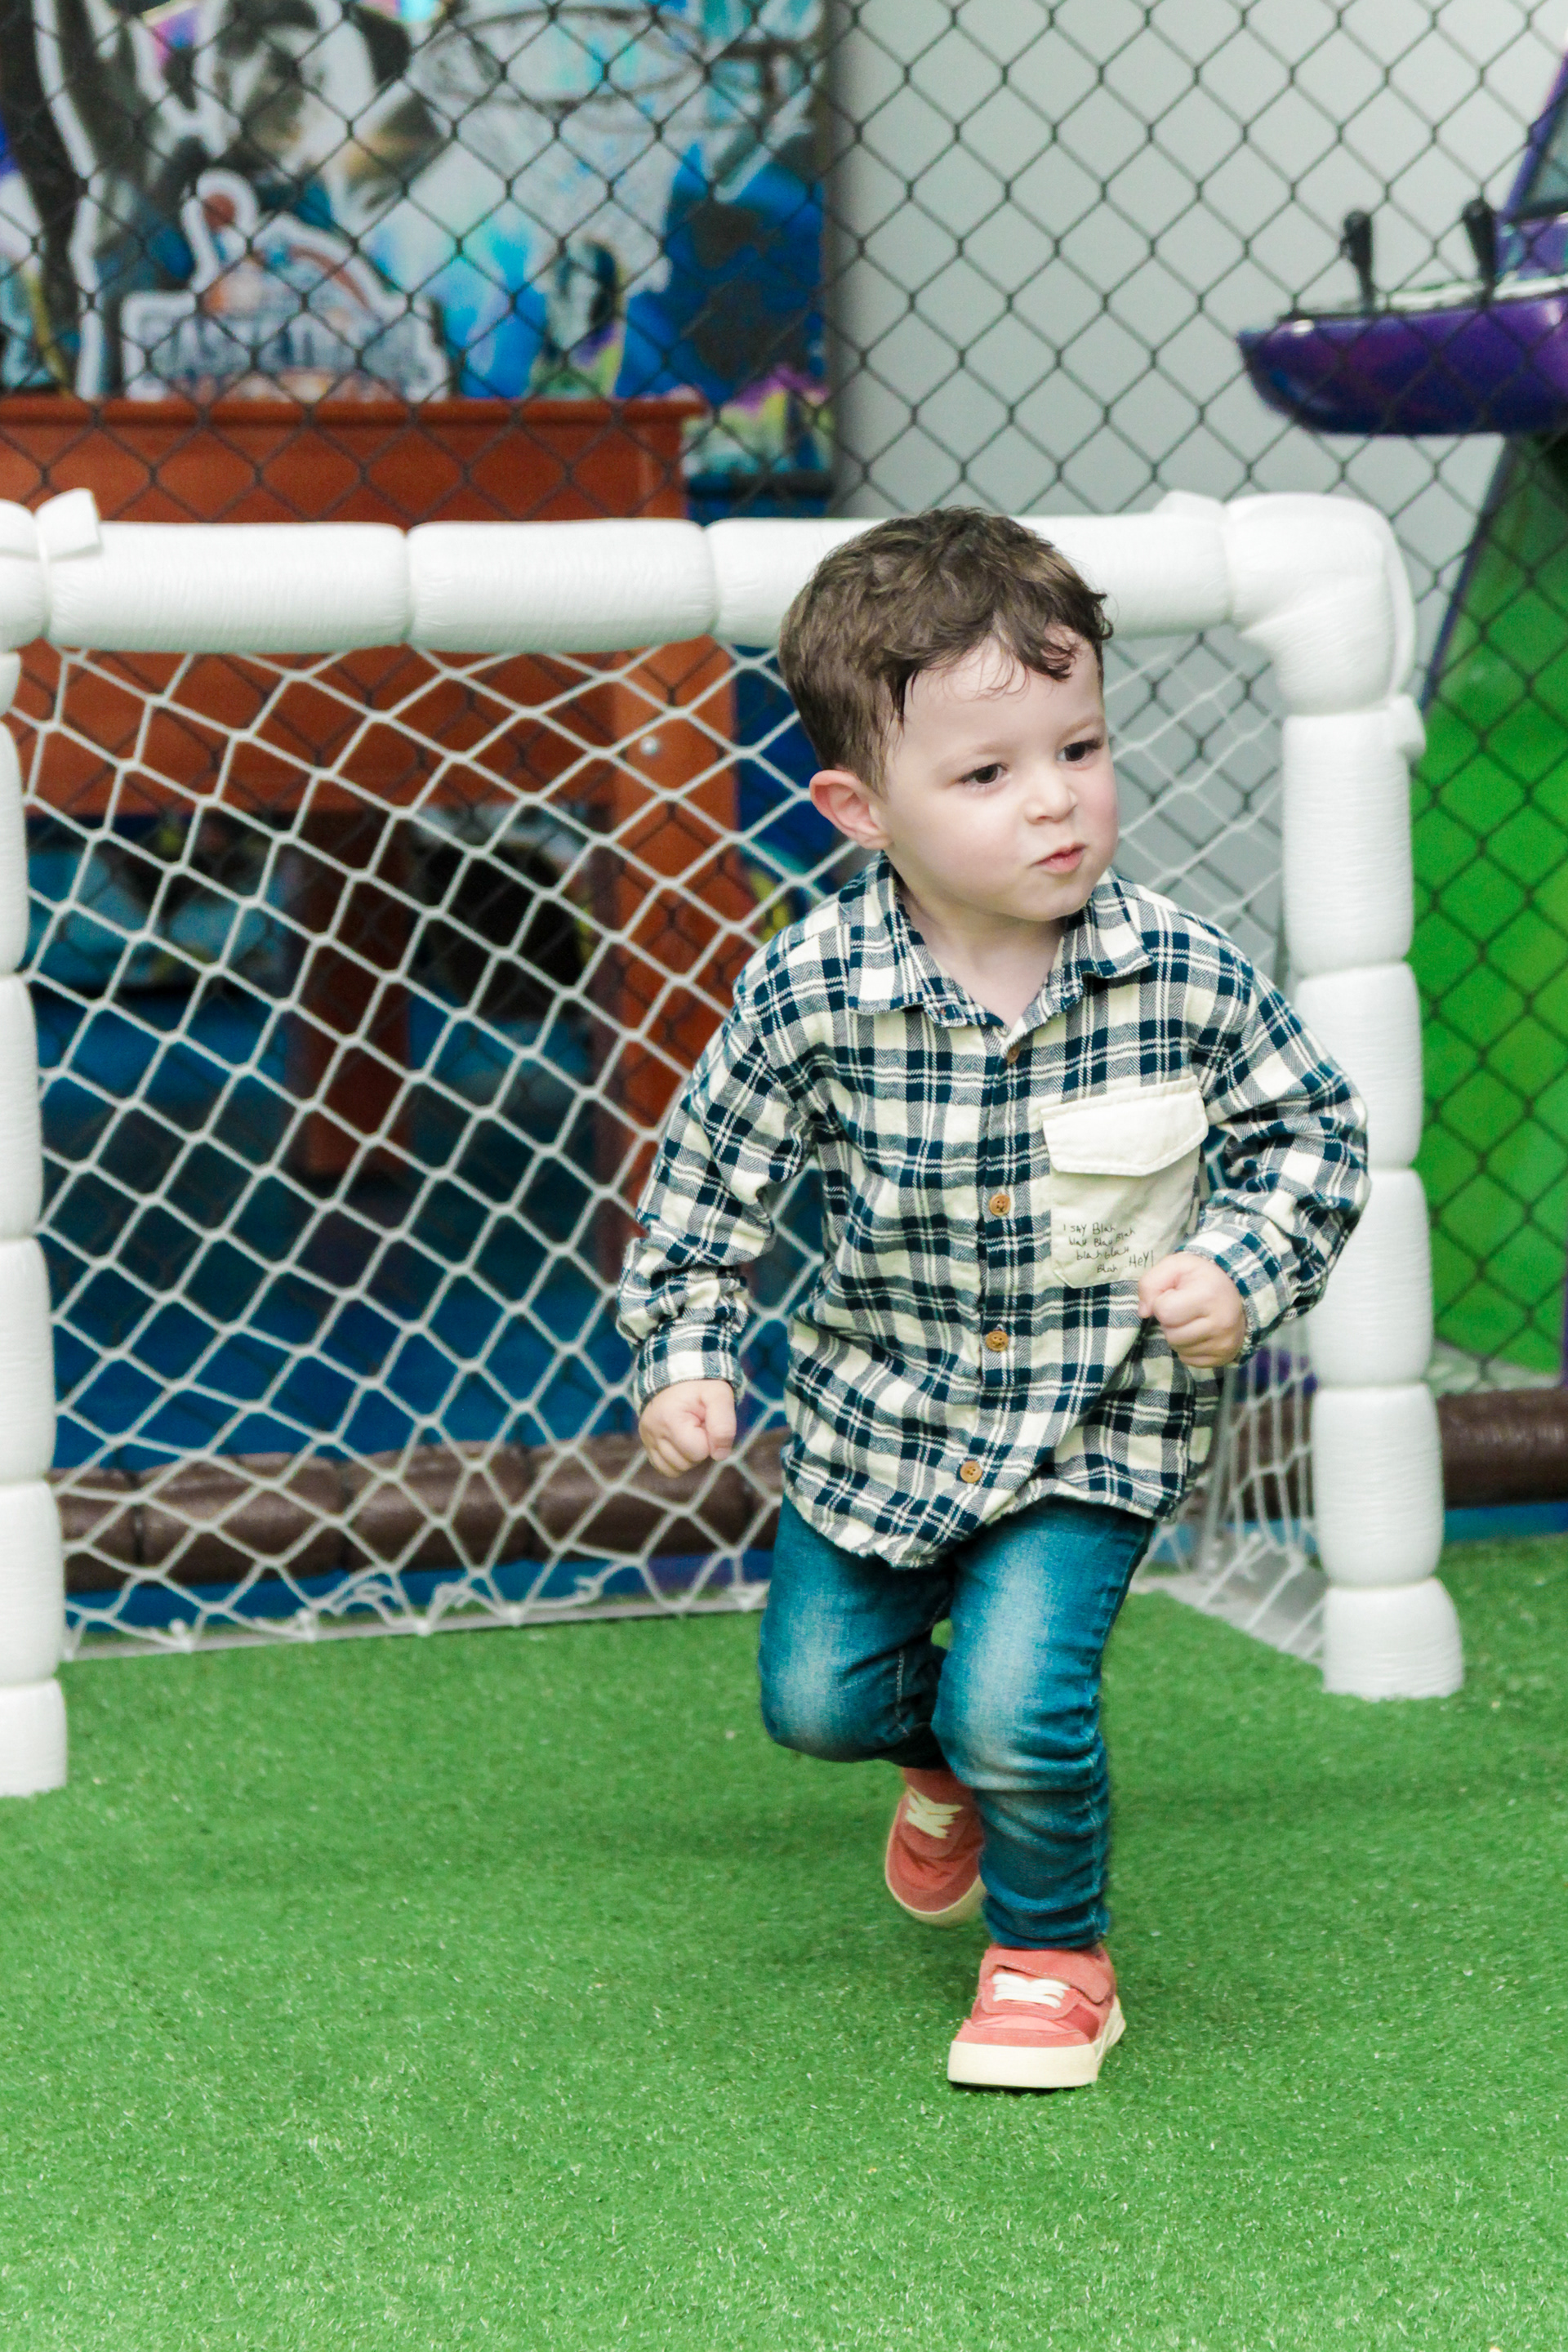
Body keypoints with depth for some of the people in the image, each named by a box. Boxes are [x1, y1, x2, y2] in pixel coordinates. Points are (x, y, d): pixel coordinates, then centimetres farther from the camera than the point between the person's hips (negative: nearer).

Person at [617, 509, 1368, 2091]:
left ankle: (1051, 1955, 14)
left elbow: (1311, 1127, -4)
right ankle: (950, 1753, 50)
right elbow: (712, 1172, -4)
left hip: (1096, 1419, -2)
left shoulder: (1183, 978, -20)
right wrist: (681, 1357, -7)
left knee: (1021, 1705, -15)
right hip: (877, 1409, 2)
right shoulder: (810, 989, -20)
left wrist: (1242, 1273, -18)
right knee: (816, 1696, 14)